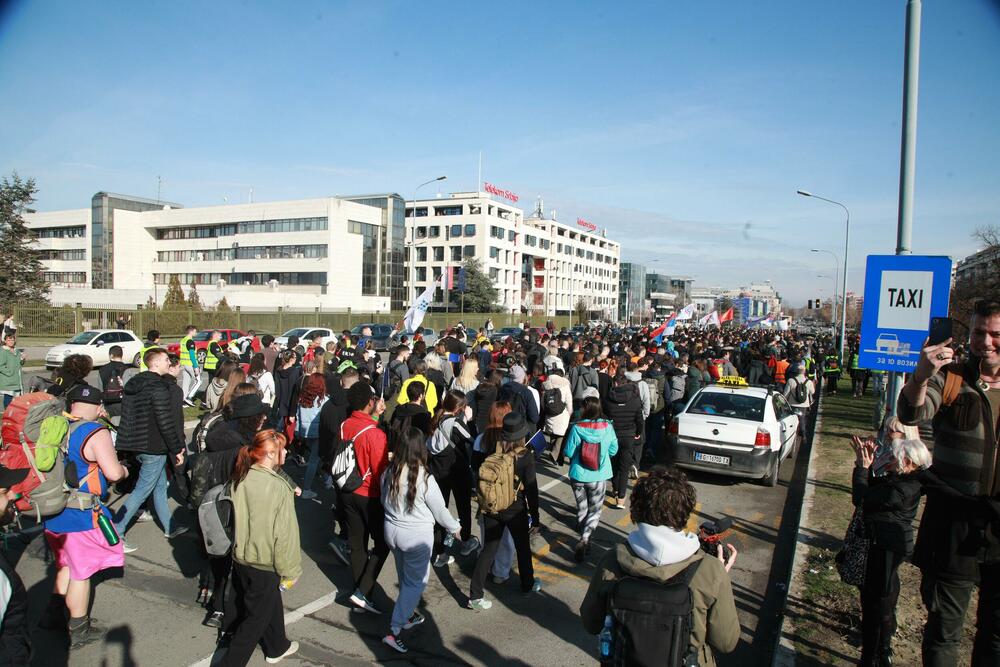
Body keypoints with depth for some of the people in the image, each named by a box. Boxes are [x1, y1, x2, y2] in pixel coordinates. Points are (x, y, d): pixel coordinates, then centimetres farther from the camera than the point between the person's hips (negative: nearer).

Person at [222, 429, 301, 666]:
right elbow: (285, 535, -21)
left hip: (240, 559, 7)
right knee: (255, 620, 12)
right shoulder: (280, 487, -26)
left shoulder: (241, 479, -7)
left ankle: (277, 647, 47)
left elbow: (236, 520, 6)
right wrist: (290, 572, -9)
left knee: (271, 605, 27)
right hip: (264, 566, -7)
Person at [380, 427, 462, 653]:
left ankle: (409, 615, 43)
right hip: (417, 535, -6)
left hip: (392, 531, 6)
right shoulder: (424, 478, -24)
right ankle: (394, 630, 7)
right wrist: (455, 527, 6)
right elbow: (439, 510, -12)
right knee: (416, 581, 10)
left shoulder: (389, 473, -8)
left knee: (406, 577, 25)